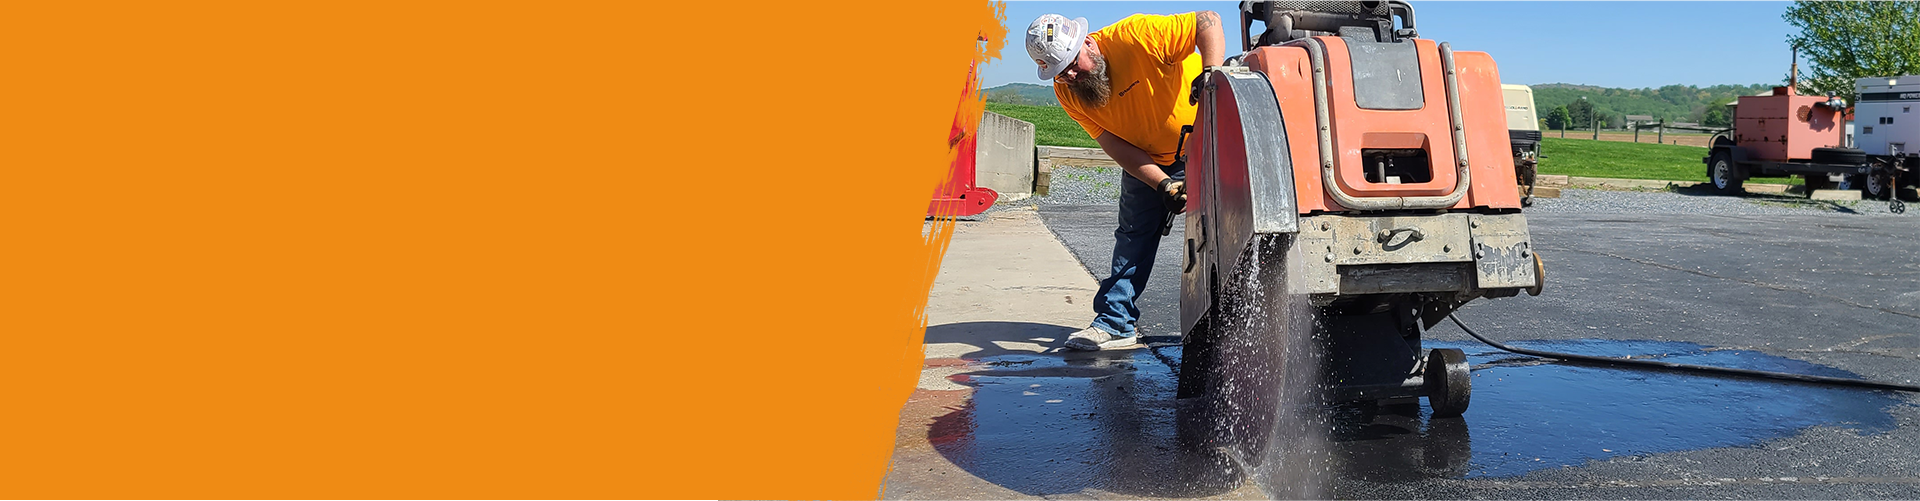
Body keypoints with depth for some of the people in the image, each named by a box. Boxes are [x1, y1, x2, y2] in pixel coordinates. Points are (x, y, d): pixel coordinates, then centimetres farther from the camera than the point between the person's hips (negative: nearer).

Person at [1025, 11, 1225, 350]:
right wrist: (1165, 186, -30)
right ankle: (1115, 323, 7)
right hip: (1148, 161, 5)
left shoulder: (1136, 35, -31)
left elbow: (1207, 21, -28)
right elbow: (1117, 148, -18)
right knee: (1133, 235, 3)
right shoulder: (1067, 93, -14)